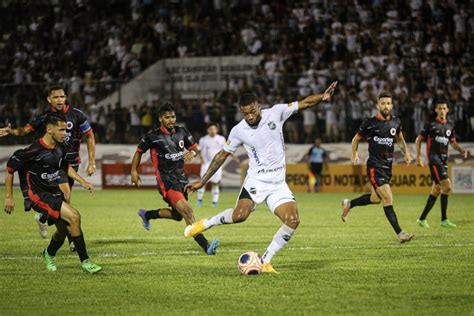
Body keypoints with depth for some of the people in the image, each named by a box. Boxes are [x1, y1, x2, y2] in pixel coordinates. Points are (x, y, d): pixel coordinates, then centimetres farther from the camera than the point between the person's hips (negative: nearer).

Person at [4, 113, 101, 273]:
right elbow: (10, 168, -13)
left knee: (64, 229, 15)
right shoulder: (34, 150, -23)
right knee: (74, 216, -23)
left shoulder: (60, 147, 0)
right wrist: (9, 197, -9)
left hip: (55, 192, 8)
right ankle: (85, 261, -14)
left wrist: (82, 182, 10)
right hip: (39, 195, -8)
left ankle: (49, 254, 49)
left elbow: (66, 166, 22)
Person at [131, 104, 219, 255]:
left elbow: (194, 147, 12)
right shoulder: (153, 136, -6)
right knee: (187, 210, -21)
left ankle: (146, 214, 41)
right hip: (166, 181, -7)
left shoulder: (182, 132, 6)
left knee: (178, 215, 17)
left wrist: (192, 152, -11)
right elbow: (139, 151, 8)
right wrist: (134, 171, 2)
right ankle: (206, 246, -27)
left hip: (181, 178, 7)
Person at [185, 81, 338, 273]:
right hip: (255, 181, -2)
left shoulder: (276, 113, -3)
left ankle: (265, 261, -5)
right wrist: (202, 182, 9)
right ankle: (206, 223, 0)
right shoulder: (239, 131, -2)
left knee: (292, 220, -17)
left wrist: (322, 97, -18)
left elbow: (305, 103, 2)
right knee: (240, 215, -28)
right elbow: (222, 156, 8)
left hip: (278, 183, 2)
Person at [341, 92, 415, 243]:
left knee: (376, 198, 18)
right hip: (375, 166, -7)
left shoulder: (396, 122, 6)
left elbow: (400, 139, 25)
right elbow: (356, 139, 5)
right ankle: (399, 233, -14)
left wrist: (406, 152, 9)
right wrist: (354, 154, -10)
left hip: (388, 165, 7)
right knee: (388, 199, -15)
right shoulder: (370, 123, -9)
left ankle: (349, 204, 42)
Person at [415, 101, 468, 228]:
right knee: (447, 185, -18)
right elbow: (418, 140, 2)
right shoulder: (431, 124, -2)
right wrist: (418, 158, -5)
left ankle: (422, 219, 13)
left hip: (444, 159, 7)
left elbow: (453, 142, 22)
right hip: (434, 158, -7)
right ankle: (444, 220, -13)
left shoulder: (450, 125, 14)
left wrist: (461, 150, 2)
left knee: (436, 190, 6)